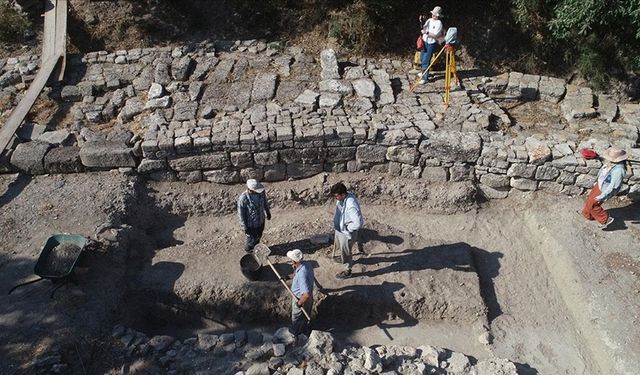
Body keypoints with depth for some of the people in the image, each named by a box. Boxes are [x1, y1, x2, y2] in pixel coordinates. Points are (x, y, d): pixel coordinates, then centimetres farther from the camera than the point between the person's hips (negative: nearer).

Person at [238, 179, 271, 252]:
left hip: (261, 220, 5)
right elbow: (241, 214, -22)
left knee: (258, 236, 30)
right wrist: (244, 227, -13)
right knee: (252, 239, 20)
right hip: (251, 224, -5)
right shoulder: (243, 198, -35)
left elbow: (265, 202, 0)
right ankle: (249, 250, 53)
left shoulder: (261, 192, -22)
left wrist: (268, 212, 14)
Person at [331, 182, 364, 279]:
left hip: (347, 233, -9)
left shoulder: (351, 205, -38)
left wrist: (347, 228, -24)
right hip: (339, 228, 9)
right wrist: (336, 223, 9)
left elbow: (357, 223, -39)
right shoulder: (341, 198, -11)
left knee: (345, 252, 12)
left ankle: (347, 271, 37)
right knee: (339, 243, 33)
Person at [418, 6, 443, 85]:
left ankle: (425, 78, -4)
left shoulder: (439, 23, -14)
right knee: (422, 58, 20)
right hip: (424, 42, 8)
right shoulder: (429, 20, 7)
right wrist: (421, 22, -9)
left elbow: (435, 35, -21)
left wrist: (426, 32, -25)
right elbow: (423, 28, 7)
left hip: (431, 44, -8)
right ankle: (423, 72, 43)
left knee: (426, 61, -10)